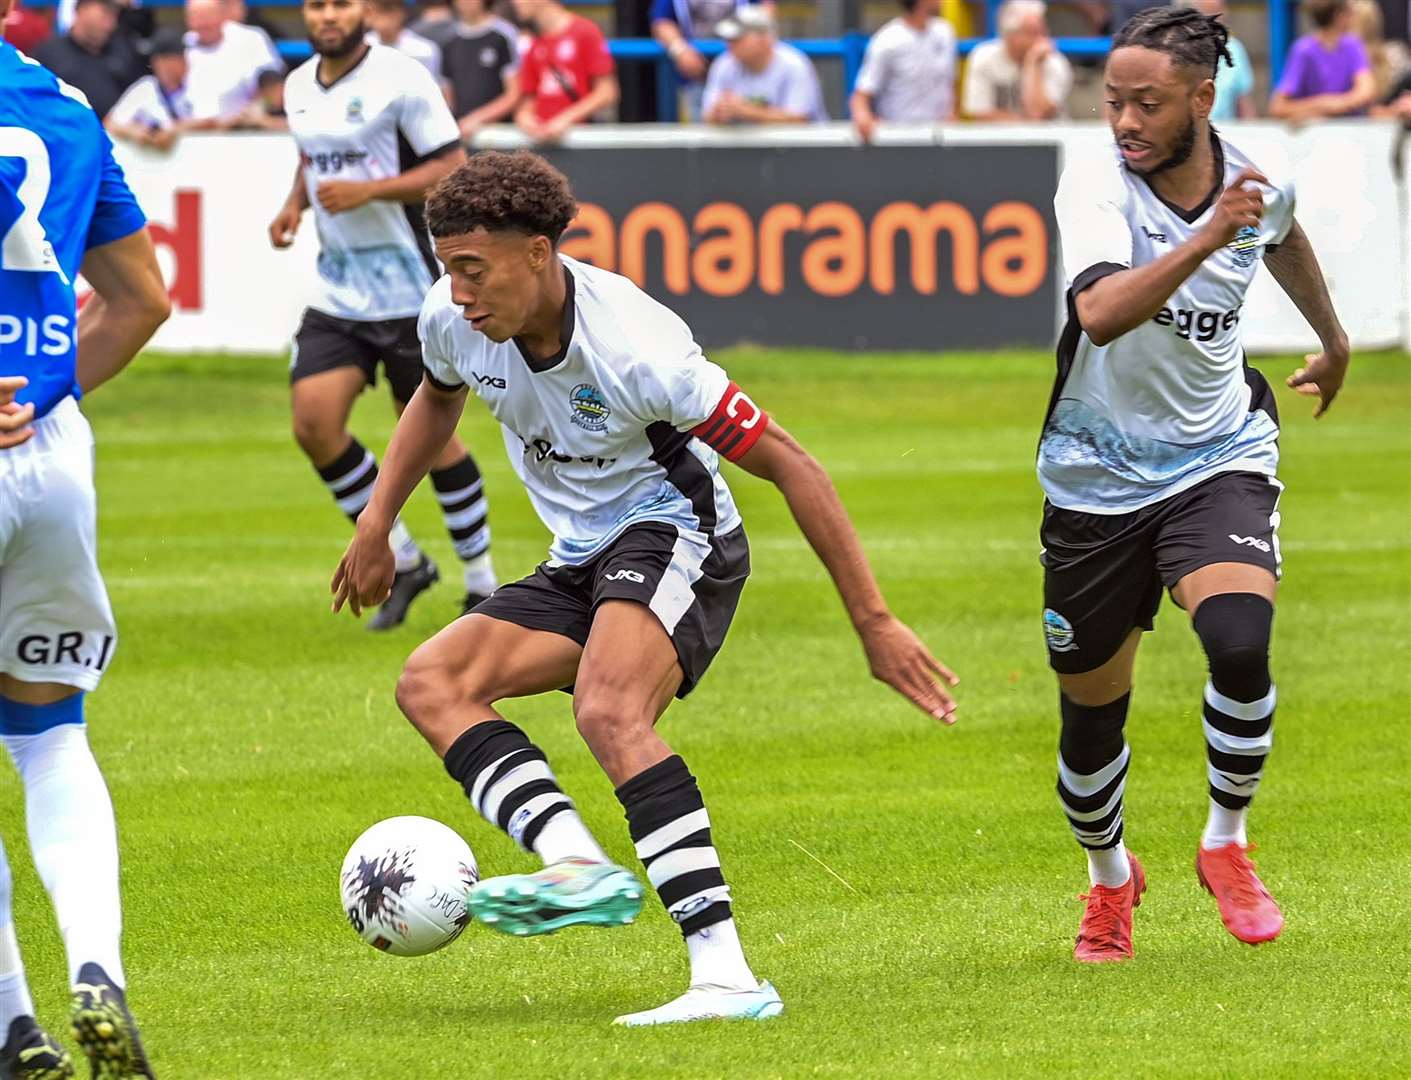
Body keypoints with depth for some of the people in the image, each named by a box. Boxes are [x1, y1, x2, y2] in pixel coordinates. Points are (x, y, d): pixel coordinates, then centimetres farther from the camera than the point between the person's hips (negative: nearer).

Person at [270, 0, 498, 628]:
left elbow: (453, 168, -13)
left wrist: (368, 190, -22)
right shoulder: (300, 86, 9)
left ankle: (483, 584, 18)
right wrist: (295, 204, 6)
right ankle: (404, 562, 8)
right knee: (314, 421, -9)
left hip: (410, 288, -6)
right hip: (337, 289, 6)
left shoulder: (399, 78, -11)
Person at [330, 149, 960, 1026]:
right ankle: (580, 868, -31)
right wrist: (377, 525, 14)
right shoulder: (453, 318, -8)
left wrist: (874, 623, -22)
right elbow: (438, 399, 21)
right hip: (583, 561, 8)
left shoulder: (634, 352, -28)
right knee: (430, 683, -11)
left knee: (609, 712, -34)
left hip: (672, 535, -8)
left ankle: (726, 977, -41)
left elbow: (788, 464, -22)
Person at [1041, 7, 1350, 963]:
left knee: (1239, 641, -27)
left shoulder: (1256, 187, -8)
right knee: (1092, 706, 8)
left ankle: (1227, 846, -3)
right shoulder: (1095, 183, -19)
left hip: (1219, 461, 1)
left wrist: (1333, 341, 36)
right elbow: (1101, 313, -39)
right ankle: (1110, 877, 38)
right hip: (1097, 479, -1)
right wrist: (1204, 238, -49)